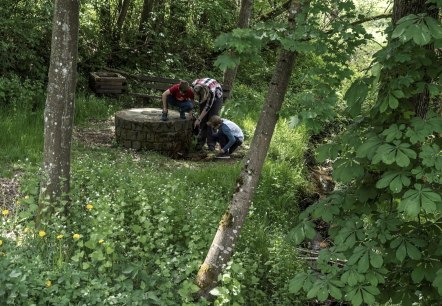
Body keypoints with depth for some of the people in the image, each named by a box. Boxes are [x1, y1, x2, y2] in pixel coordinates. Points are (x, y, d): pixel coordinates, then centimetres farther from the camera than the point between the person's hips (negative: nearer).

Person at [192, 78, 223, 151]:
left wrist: (198, 119, -24)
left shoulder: (211, 91, -43)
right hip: (204, 95, 4)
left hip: (216, 96, -4)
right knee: (203, 119, -5)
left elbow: (207, 107, -29)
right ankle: (200, 142, 3)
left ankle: (211, 144, -8)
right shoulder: (194, 85, -33)